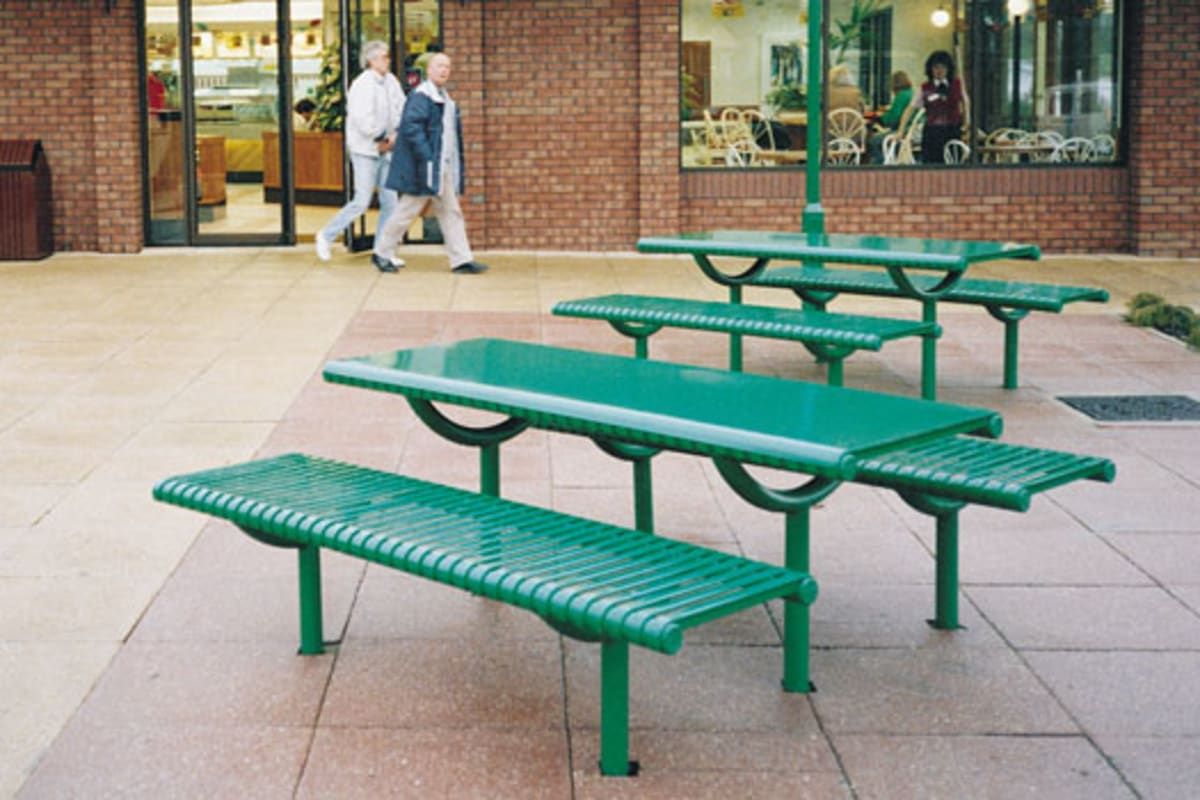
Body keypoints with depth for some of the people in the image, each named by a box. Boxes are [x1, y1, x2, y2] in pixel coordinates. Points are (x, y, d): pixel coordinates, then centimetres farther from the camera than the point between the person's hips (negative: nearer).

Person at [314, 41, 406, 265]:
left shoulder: (390, 81, 8)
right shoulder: (363, 85, -15)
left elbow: (402, 110, 11)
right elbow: (363, 120, -23)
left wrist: (395, 135, -5)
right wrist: (381, 140, -13)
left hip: (384, 149, 7)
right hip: (365, 150, -7)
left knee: (390, 201, 5)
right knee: (361, 202, -8)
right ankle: (327, 235, 11)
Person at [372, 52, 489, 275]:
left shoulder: (444, 98, 16)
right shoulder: (421, 96, -13)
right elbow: (411, 128, -22)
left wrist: (455, 164, 15)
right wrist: (427, 157, -25)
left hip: (442, 167, 9)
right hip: (425, 168, -9)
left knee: (451, 212, 7)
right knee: (407, 211, -1)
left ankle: (461, 260, 8)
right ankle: (380, 253, 12)